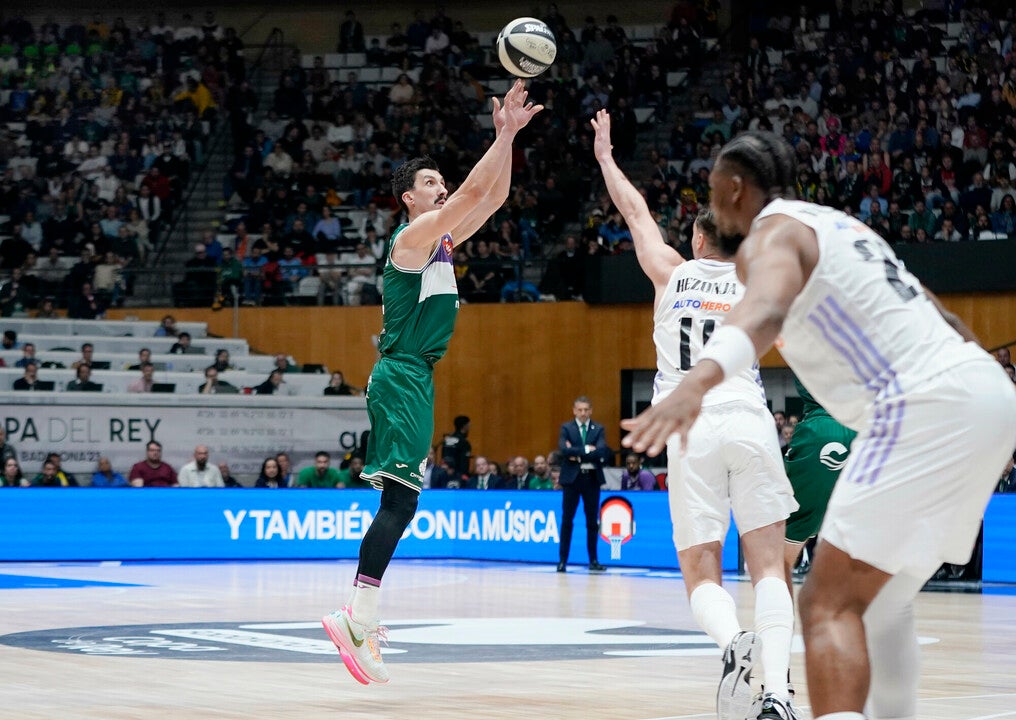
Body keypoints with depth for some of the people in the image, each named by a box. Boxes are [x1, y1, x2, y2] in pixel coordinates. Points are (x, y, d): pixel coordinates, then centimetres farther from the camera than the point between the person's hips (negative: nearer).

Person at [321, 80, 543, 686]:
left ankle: (363, 617, 14)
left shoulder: (443, 239, 18)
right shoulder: (414, 236, -8)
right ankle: (358, 619, -22)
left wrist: (508, 138, 8)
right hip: (402, 377, -10)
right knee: (400, 499, -17)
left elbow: (494, 196, 19)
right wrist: (504, 136, -14)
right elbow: (473, 192, -18)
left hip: (416, 379, 10)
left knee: (400, 501, 11)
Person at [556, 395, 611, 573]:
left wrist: (578, 455, -14)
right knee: (567, 521, 0)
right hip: (572, 478, -1)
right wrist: (586, 450, -16)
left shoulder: (598, 429, 6)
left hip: (592, 478, 2)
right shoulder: (566, 428, 3)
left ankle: (593, 560, 11)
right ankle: (563, 560, 3)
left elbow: (602, 450, -10)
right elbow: (563, 450, -13)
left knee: (592, 521, 5)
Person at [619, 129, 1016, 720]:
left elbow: (765, 311, -28)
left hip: (926, 408, -9)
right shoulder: (837, 225, 26)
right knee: (881, 597, 23)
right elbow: (940, 317, 36)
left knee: (830, 605, -12)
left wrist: (696, 385, -45)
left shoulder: (772, 233, -2)